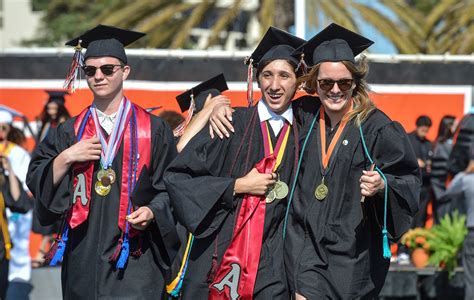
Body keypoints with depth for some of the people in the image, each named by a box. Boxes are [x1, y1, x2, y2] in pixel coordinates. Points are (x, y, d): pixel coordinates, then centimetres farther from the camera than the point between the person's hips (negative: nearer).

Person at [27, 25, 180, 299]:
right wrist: (66, 158, -8)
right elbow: (36, 181, 7)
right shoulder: (70, 132, 13)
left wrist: (152, 212, -15)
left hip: (135, 256, -3)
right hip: (83, 254, 3)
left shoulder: (153, 130, 4)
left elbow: (171, 187, 2)